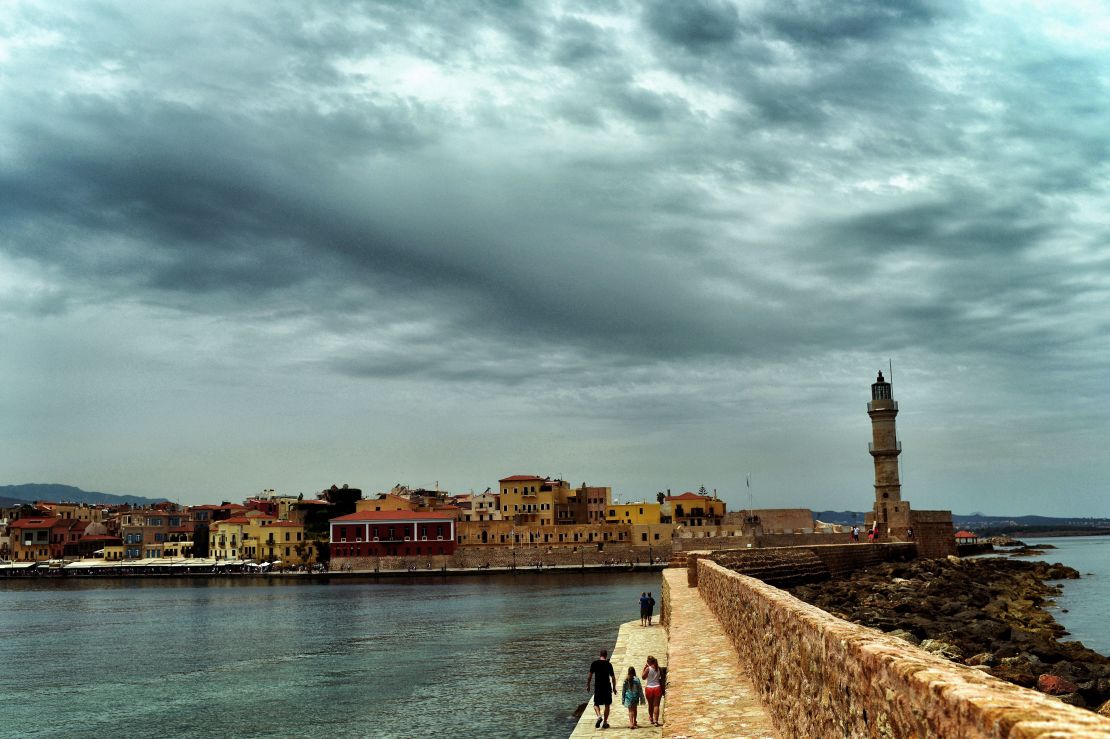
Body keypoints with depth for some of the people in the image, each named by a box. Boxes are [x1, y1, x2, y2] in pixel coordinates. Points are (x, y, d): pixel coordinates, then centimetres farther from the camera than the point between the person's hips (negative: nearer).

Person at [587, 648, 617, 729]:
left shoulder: (594, 663, -1)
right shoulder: (608, 664, -2)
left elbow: (590, 675, -2)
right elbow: (613, 677, 1)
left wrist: (587, 685, 8)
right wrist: (614, 687, 11)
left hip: (598, 686, 0)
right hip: (607, 686, 0)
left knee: (596, 704, 12)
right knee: (607, 705, 11)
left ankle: (599, 716, -14)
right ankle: (605, 722, 11)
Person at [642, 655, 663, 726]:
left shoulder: (648, 669, -12)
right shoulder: (659, 669, -1)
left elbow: (643, 677, -1)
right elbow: (662, 679, 3)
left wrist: (644, 668, 3)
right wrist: (663, 689, 11)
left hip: (649, 688, -1)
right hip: (657, 688, 1)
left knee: (650, 705, 17)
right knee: (656, 705, 2)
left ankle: (651, 718, 31)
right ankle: (656, 721, -5)